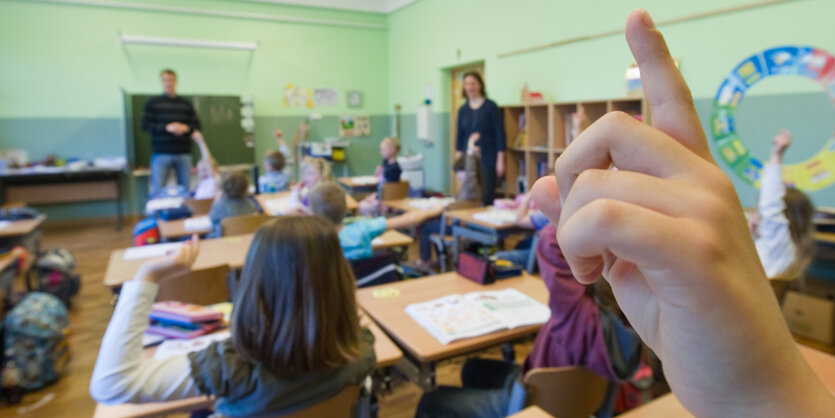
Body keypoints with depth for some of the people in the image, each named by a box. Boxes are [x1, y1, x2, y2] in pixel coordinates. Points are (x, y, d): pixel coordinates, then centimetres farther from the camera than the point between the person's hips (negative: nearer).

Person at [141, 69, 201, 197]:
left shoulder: (186, 104, 13)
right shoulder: (153, 103, 7)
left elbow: (196, 125, 11)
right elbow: (145, 125, -1)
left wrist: (185, 128, -10)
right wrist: (167, 128, -14)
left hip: (184, 154, 2)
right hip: (161, 154, -2)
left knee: (185, 190, 5)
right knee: (157, 191, -4)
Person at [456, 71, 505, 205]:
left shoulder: (491, 106, -2)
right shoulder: (463, 110, 9)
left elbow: (500, 133, -4)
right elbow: (460, 135, 13)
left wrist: (500, 160, -9)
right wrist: (458, 158, 8)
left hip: (488, 159, -4)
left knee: (487, 197, -3)